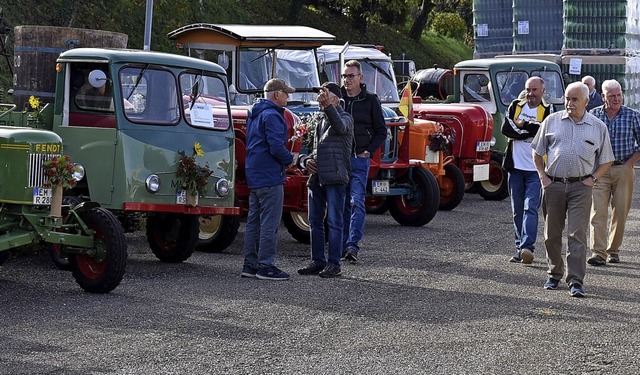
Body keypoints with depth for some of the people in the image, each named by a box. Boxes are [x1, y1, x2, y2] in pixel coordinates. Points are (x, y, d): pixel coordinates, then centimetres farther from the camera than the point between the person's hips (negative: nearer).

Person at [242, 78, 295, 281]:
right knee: (269, 223, -6)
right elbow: (277, 147, -23)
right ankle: (266, 266, -6)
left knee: (254, 221, 13)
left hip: (254, 175, 10)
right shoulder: (272, 115, -15)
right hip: (270, 176, -10)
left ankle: (250, 264, 16)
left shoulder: (255, 114, 17)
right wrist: (290, 159, -5)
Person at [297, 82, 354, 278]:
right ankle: (317, 261, 16)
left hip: (335, 179, -8)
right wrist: (306, 161, 5)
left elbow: (340, 127, -28)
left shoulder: (345, 117, -2)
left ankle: (333, 263, -5)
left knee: (334, 222, -7)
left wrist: (328, 106, -44)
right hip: (316, 179, 8)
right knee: (315, 221, 9)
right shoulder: (321, 121, 22)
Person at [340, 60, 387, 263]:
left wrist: (368, 151, -5)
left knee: (357, 202, -11)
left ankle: (353, 245, -16)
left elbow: (381, 132, 5)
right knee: (342, 204, 7)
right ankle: (342, 244, 13)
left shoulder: (370, 101, 3)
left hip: (359, 159, -3)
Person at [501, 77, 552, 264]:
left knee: (530, 208, -14)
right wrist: (530, 131, -11)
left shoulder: (548, 111, 0)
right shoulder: (516, 106, 10)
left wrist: (522, 125, -7)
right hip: (515, 166, 4)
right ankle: (520, 248, 16)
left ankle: (526, 247, -21)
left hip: (536, 169, -4)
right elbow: (505, 128, -4)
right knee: (517, 211, 9)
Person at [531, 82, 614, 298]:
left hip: (581, 186, -2)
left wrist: (593, 178, -1)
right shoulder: (552, 121, 7)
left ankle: (576, 281, -10)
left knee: (577, 235, -9)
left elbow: (606, 160, 13)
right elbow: (537, 151, 14)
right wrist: (542, 175, 3)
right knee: (552, 234, 10)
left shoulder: (598, 127, 6)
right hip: (553, 184, 2)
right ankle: (554, 274, 26)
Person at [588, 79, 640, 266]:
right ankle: (598, 252, -14)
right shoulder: (593, 115, 3)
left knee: (620, 212, 4)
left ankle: (613, 250, 16)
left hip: (623, 170, 0)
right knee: (598, 211, -10)